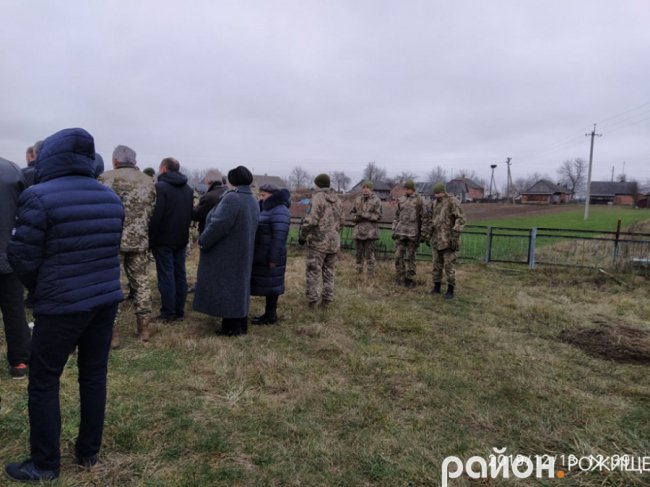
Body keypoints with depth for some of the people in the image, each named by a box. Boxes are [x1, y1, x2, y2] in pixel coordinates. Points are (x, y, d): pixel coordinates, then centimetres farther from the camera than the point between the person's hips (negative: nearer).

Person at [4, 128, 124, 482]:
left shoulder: (40, 197, -13)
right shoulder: (111, 198, 6)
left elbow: (21, 258, -8)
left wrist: (39, 288, 10)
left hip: (63, 305, -6)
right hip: (106, 299, 6)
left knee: (43, 382, 10)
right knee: (94, 376, 15)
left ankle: (45, 465, 21)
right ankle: (89, 453, 28)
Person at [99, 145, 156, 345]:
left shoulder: (106, 178, -6)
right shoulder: (148, 181, 8)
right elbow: (151, 211, 8)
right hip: (140, 241, 4)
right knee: (141, 283, 12)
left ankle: (112, 333, 6)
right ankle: (144, 328, 20)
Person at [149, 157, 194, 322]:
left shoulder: (161, 187, -13)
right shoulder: (188, 189, 10)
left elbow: (156, 215, -18)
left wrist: (151, 238, -11)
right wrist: (183, 231, 14)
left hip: (164, 239, -6)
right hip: (181, 238, 7)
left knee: (166, 275, -2)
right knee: (180, 274, 10)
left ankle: (168, 313, 2)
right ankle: (179, 311, 15)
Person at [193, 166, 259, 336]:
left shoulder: (232, 198, -22)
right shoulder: (253, 201, 6)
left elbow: (219, 225, -23)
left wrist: (203, 241, -10)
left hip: (226, 254, -8)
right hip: (241, 252, 9)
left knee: (226, 287, 2)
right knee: (238, 285, 17)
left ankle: (231, 327, 8)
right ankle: (241, 325, 25)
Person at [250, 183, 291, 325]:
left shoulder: (279, 211, -16)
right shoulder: (267, 208, 14)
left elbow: (279, 237, -22)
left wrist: (273, 259, -23)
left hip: (269, 257, -9)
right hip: (262, 256, 9)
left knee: (270, 285, -1)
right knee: (267, 285, 13)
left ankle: (271, 316, 8)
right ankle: (269, 313, 22)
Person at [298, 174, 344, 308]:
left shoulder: (318, 197, -11)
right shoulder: (337, 199, 10)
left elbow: (311, 220, -18)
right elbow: (341, 221, 15)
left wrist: (302, 235, -6)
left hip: (318, 241, -6)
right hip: (334, 241, 6)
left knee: (313, 271, 2)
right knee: (329, 272, 13)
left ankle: (312, 299, 4)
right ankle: (327, 299, 17)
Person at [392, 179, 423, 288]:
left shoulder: (419, 201, -1)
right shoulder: (401, 200, 10)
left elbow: (422, 218, -1)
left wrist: (420, 234, -4)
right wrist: (394, 230, 8)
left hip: (412, 233, -3)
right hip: (400, 233, 3)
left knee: (410, 257, 3)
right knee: (398, 256, 1)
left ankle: (410, 280, 13)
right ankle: (400, 278, 13)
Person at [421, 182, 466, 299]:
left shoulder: (453, 202, -11)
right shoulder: (434, 203, 10)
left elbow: (461, 219, -15)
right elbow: (428, 220, 19)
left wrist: (455, 237, -20)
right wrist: (426, 235, 18)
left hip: (448, 240, -6)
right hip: (436, 240, 7)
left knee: (449, 265, -2)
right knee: (436, 264, 12)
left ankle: (450, 290, 8)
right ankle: (436, 287, 24)